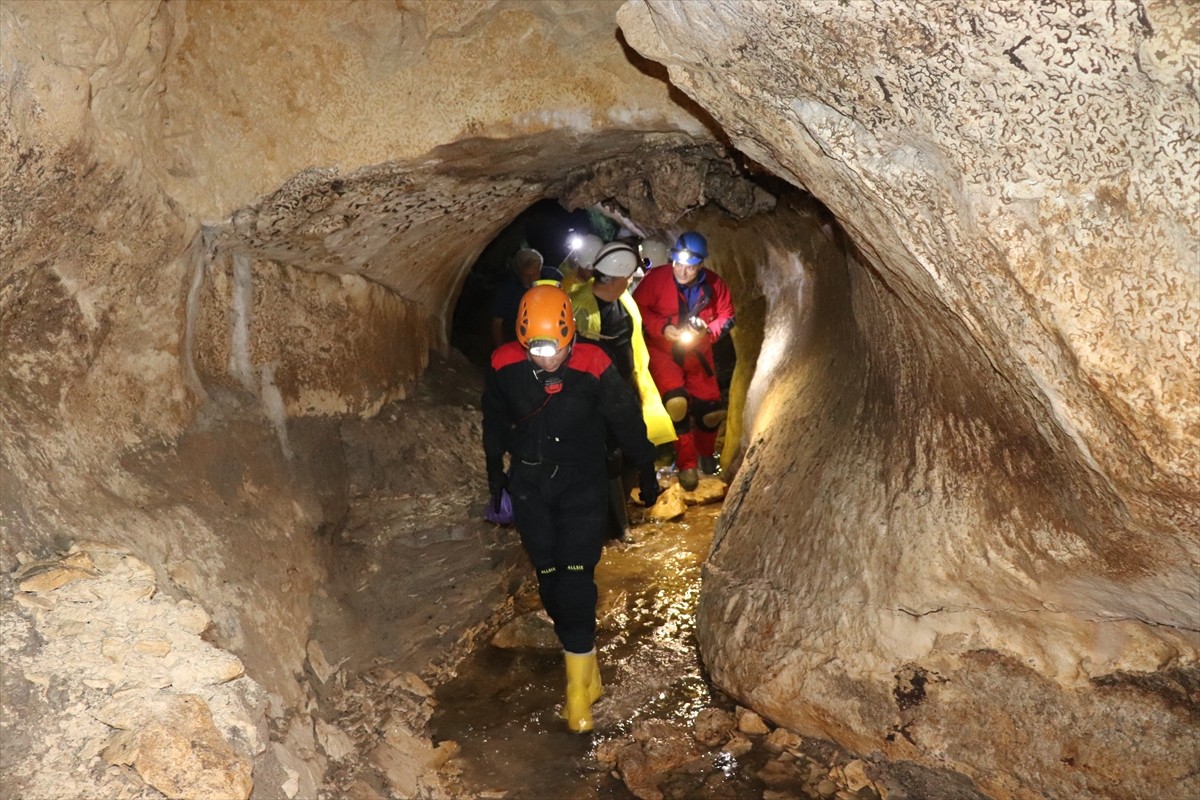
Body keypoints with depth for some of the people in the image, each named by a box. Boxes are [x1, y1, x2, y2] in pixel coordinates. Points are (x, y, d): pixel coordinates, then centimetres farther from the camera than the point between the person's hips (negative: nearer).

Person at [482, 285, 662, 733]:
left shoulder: (594, 367, -21)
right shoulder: (504, 365, -13)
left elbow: (627, 422, -5)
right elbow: (494, 427, 6)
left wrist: (647, 476, 7)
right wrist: (495, 481, 15)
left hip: (581, 482, -3)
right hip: (529, 484, 3)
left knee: (576, 579, -11)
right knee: (550, 580, 4)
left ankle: (579, 685, 0)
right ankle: (585, 668, 23)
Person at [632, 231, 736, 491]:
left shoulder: (714, 284, -10)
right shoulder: (656, 278, -19)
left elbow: (726, 317, -1)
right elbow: (637, 307, -12)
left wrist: (707, 331, -21)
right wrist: (662, 327, -25)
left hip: (698, 352, 4)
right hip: (663, 350, -3)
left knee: (710, 407, 4)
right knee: (676, 403, -23)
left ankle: (705, 452, 37)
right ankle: (686, 464, -5)